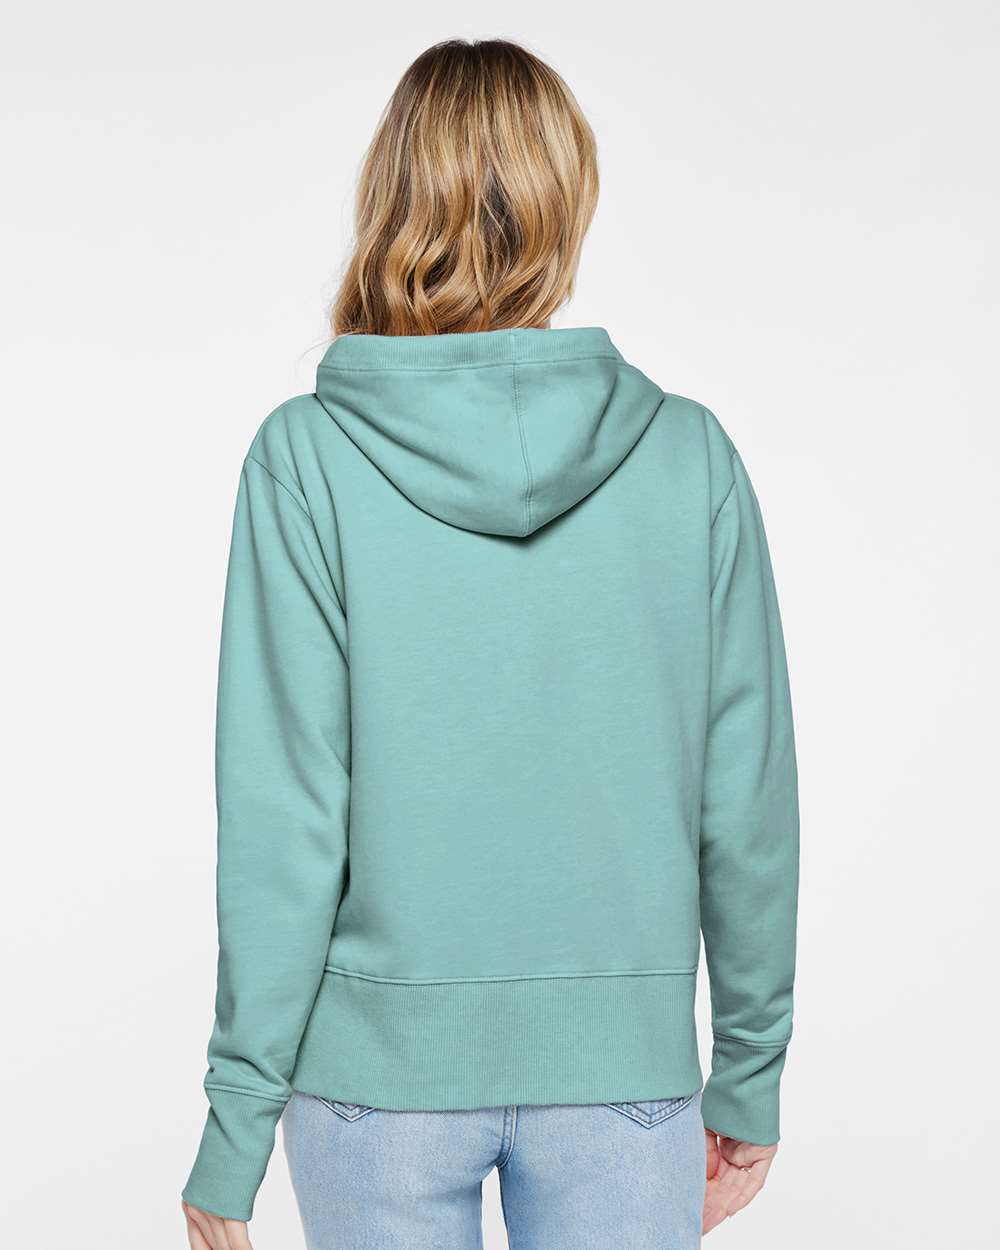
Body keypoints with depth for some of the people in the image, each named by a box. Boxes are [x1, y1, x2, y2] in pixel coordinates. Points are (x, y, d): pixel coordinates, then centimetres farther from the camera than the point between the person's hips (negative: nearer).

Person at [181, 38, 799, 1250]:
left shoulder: (306, 458, -12)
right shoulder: (689, 455, -6)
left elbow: (284, 823, -13)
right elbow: (746, 801, -3)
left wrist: (235, 1122, -3)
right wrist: (748, 1073, 9)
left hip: (381, 1067, -1)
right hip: (626, 1063, 1)